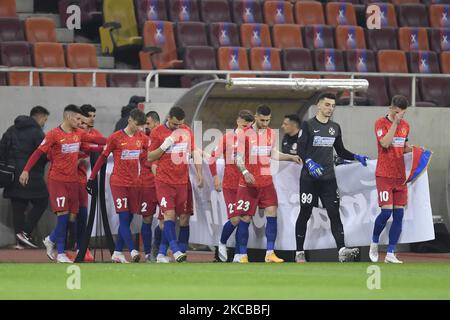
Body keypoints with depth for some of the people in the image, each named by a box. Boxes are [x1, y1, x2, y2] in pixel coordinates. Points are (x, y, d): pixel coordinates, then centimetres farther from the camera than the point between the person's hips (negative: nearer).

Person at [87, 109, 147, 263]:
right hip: (118, 182, -5)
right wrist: (92, 178, 2)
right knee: (124, 217, -11)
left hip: (134, 183, 5)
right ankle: (133, 251, -20)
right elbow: (103, 157, 0)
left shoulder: (141, 138, 6)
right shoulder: (116, 137, -6)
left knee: (128, 219, 4)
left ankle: (117, 253, 11)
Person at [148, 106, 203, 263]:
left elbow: (195, 152, 13)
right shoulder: (157, 132, -3)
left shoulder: (187, 131, 7)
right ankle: (175, 251, -25)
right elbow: (150, 157, 1)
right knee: (169, 214, -16)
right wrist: (164, 146, -15)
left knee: (184, 217, 1)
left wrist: (199, 174, 5)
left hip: (183, 181, 4)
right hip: (164, 181, -4)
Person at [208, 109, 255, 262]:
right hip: (230, 185, -2)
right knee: (235, 219, -9)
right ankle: (222, 243, 20)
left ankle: (238, 255, 5)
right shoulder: (227, 138, -1)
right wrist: (215, 177, -1)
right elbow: (213, 158, 4)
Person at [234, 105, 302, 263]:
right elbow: (239, 157, -8)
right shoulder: (244, 134, -6)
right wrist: (245, 172, -25)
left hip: (266, 181, 4)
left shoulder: (271, 134, 9)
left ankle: (270, 253, -6)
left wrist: (291, 157, 7)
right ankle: (242, 255, 7)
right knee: (245, 218, -1)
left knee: (272, 213, -9)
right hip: (248, 182, -4)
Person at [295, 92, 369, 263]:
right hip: (309, 178, -4)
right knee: (305, 213, 3)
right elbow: (300, 149, -11)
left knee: (334, 213, -8)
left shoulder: (335, 128, 14)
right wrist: (309, 163, -28)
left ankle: (342, 250, -19)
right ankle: (299, 252, 11)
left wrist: (356, 157, 4)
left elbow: (340, 151, 20)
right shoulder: (308, 125, -3)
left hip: (328, 178, 4)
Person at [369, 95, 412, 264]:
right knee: (386, 211, -12)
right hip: (384, 175, -6)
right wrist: (395, 122, -21)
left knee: (399, 214, 0)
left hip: (400, 176, 6)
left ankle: (390, 254, 3)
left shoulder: (405, 125, 11)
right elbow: (385, 143, -22)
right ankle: (374, 242, 14)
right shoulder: (381, 123, -7)